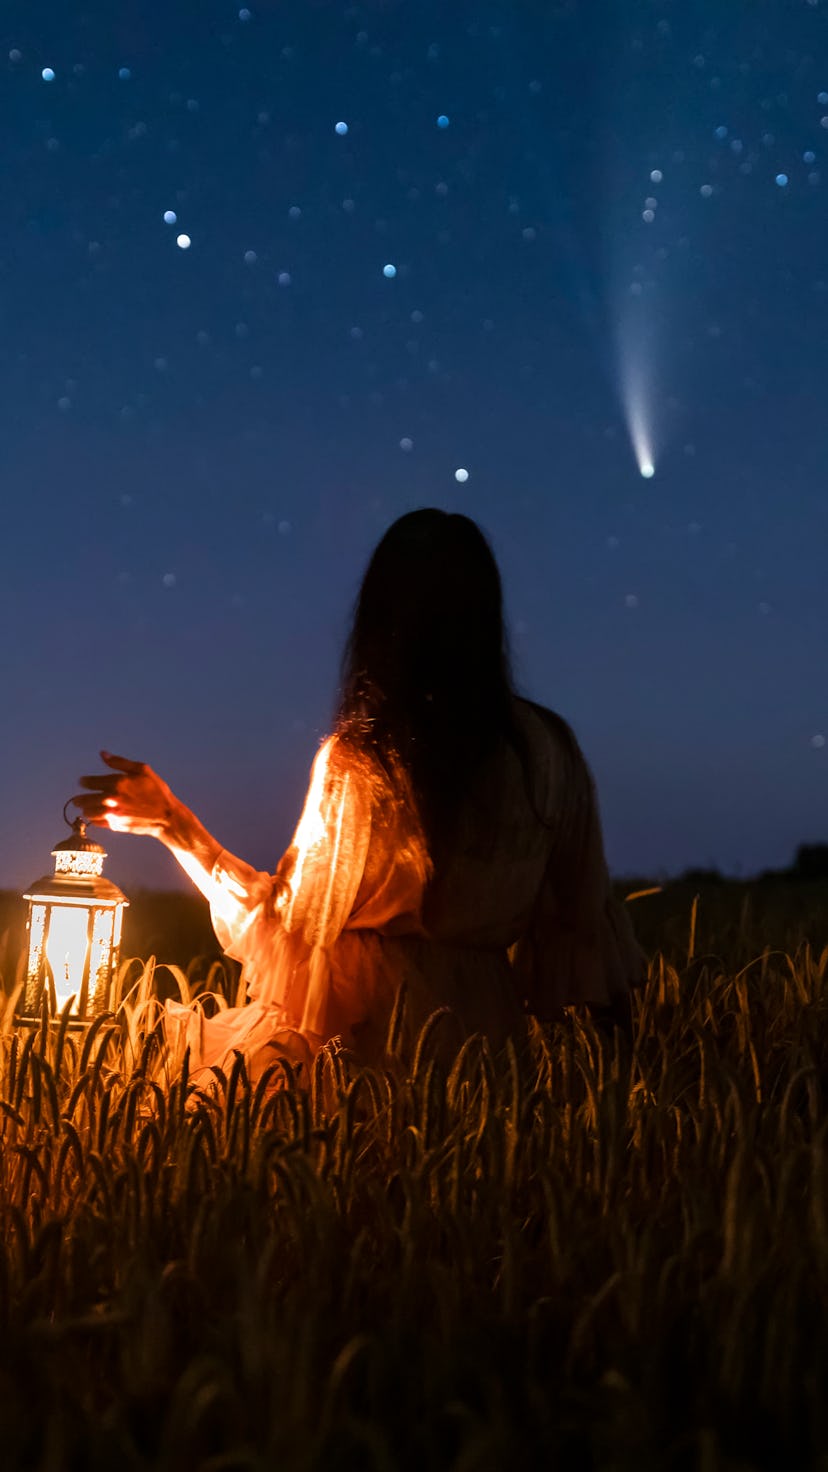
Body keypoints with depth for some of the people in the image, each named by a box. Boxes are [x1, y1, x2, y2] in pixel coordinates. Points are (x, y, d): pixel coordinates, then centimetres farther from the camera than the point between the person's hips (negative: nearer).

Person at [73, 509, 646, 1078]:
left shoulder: (358, 759, -15)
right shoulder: (550, 747, -3)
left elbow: (294, 917, -8)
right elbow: (581, 915, 4)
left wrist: (174, 822, -4)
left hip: (377, 1027, -5)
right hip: (491, 1027, 5)